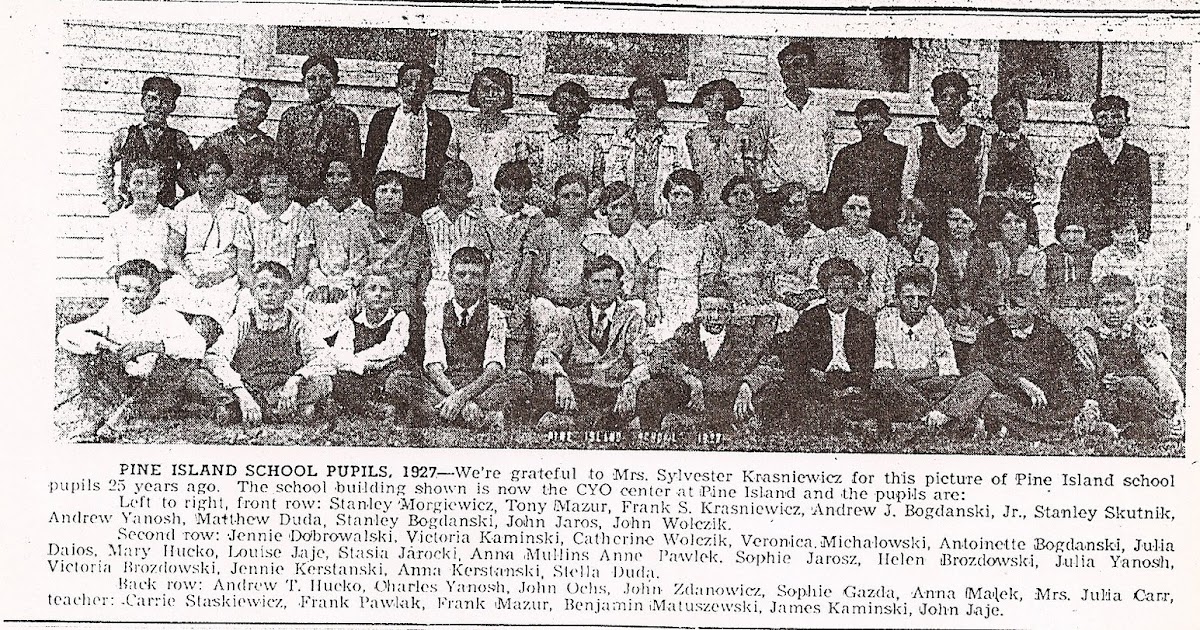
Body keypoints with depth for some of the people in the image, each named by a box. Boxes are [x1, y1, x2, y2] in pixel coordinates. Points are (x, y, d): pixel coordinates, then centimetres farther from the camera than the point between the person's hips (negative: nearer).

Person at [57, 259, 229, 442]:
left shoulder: (165, 315, -5)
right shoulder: (113, 312, 3)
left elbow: (197, 346, -24)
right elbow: (67, 334, -7)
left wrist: (150, 346, -34)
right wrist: (103, 345, -25)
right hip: (117, 389, 2)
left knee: (187, 363, -29)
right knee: (84, 349, -13)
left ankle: (124, 410, -25)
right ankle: (100, 412, -26)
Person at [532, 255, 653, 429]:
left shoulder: (631, 317, 9)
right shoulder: (576, 316, 13)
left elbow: (641, 360, -3)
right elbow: (545, 352, 2)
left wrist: (630, 386, -26)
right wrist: (560, 379, -20)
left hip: (614, 393, 0)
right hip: (576, 388, 0)